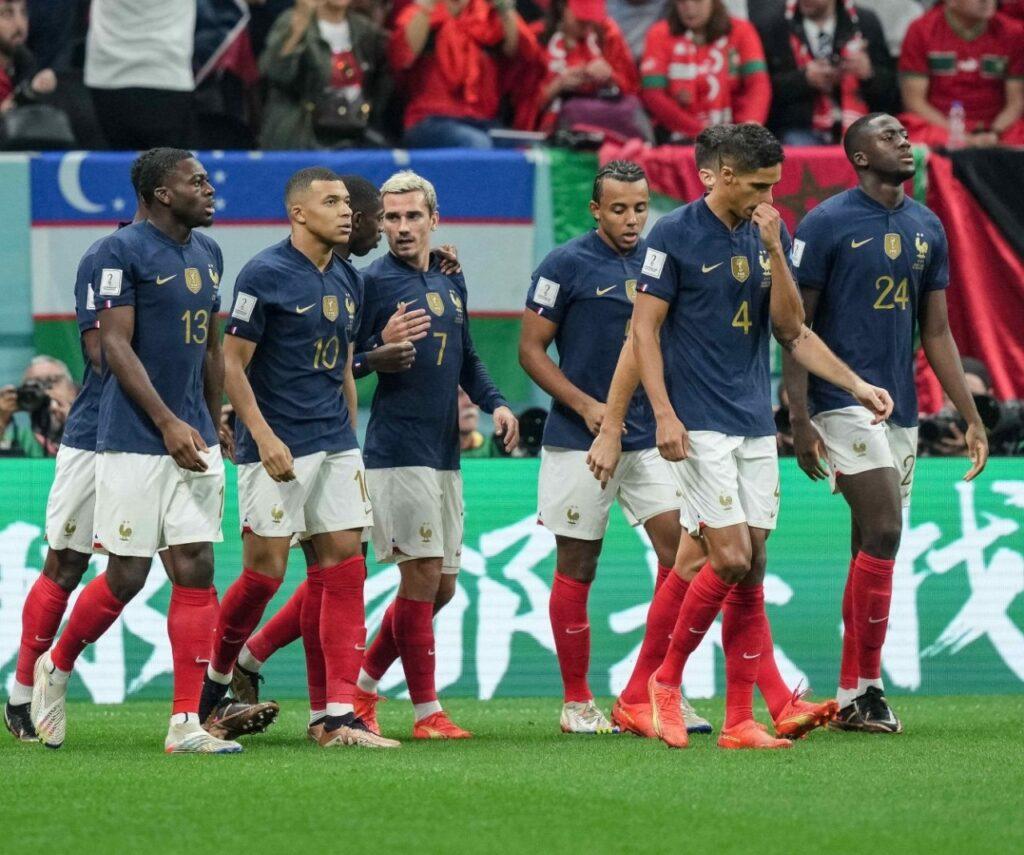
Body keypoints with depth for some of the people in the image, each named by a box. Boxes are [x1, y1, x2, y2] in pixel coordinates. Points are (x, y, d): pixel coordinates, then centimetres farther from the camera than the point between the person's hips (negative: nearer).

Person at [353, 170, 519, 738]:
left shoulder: (451, 281, 15)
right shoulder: (374, 282, -6)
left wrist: (495, 403, 11)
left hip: (444, 453, 7)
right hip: (397, 451, -7)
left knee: (440, 584, 9)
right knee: (423, 575, -9)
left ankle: (361, 686, 21)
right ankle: (426, 712, -4)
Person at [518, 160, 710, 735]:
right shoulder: (567, 266, -5)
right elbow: (531, 349, -4)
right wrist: (586, 405, -14)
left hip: (650, 438, 4)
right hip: (580, 443, -4)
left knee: (681, 549, -8)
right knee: (577, 569, 2)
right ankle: (577, 702, 11)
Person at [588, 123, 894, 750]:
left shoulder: (771, 233, 8)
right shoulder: (675, 235, -7)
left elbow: (791, 330, 11)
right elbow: (645, 329, -7)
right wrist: (663, 414, -13)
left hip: (757, 426, 6)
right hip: (702, 427, -6)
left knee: (751, 569, 3)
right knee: (730, 558, -14)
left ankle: (740, 721, 5)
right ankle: (667, 680, 6)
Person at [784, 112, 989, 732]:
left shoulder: (928, 228, 11)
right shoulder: (826, 224, -7)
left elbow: (937, 332, 15)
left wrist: (972, 418, 9)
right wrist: (800, 419, -13)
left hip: (901, 410, 7)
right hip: (844, 402, -7)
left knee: (874, 549, 8)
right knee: (883, 533, -16)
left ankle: (854, 694, 12)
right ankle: (863, 687, -10)